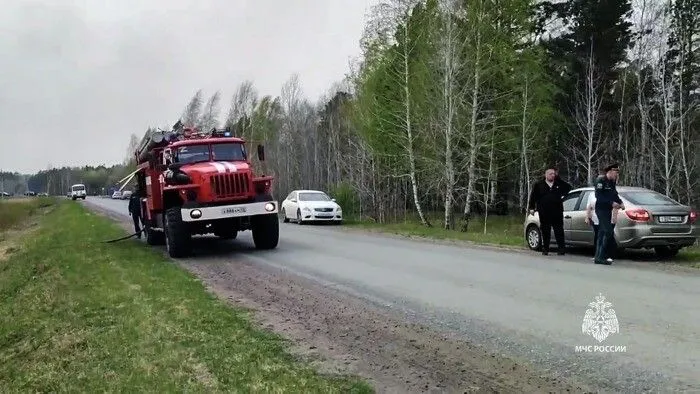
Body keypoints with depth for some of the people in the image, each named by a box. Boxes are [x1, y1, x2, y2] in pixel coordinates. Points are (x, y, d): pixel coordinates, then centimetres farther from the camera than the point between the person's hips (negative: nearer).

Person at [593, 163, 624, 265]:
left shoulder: (612, 182, 12)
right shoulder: (600, 180, -13)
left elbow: (615, 194, 20)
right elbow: (598, 196, -19)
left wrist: (620, 202, 1)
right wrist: (612, 203, -22)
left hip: (608, 210, 9)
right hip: (601, 209, -9)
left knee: (602, 232, 10)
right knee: (608, 231, -15)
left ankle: (598, 257, 15)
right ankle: (601, 257, -14)